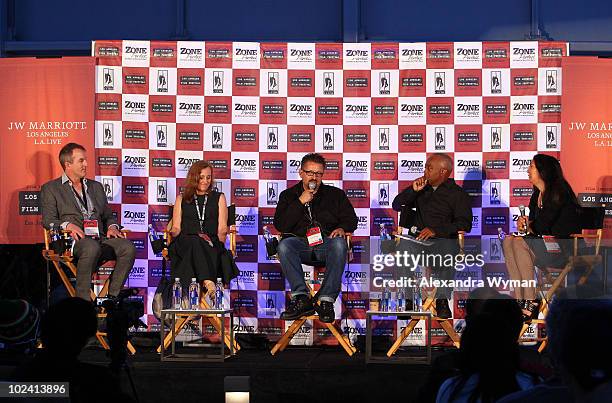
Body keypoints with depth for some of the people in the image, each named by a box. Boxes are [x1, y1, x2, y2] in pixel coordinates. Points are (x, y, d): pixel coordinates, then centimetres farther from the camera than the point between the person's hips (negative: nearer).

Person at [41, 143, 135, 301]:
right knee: (91, 247, -40)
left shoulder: (96, 187, 29)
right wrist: (67, 225, -18)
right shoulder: (50, 189, 13)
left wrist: (112, 226, 3)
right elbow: (48, 220, 3)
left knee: (128, 247, -26)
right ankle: (82, 300, -35)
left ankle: (112, 296, -23)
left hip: (100, 237, 5)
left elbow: (108, 215, 28)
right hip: (73, 240, -5)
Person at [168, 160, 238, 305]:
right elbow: (176, 228, 15)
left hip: (212, 245, 0)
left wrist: (218, 244, -5)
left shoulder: (219, 198, 24)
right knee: (195, 243, -38)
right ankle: (208, 283, -58)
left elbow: (222, 229, 14)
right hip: (186, 243, 0)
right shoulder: (182, 199, 25)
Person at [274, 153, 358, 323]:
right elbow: (280, 225, 4)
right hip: (300, 242, 0)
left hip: (326, 241, 0)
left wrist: (342, 228, -9)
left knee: (339, 244, -36)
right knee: (284, 245, -34)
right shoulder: (288, 195, 18)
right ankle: (301, 298, -37)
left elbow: (351, 219, 14)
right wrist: (300, 202, -2)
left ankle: (327, 299, -37)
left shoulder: (335, 194, 21)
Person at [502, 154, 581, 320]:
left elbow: (543, 227, -17)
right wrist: (524, 223, 1)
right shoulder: (537, 194, 16)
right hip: (545, 243, 9)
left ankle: (531, 303, -27)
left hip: (563, 249, -9)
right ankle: (519, 299, -19)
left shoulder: (557, 193, -13)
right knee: (508, 241, -10)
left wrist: (530, 228, 3)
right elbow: (533, 221, 23)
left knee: (519, 243, -26)